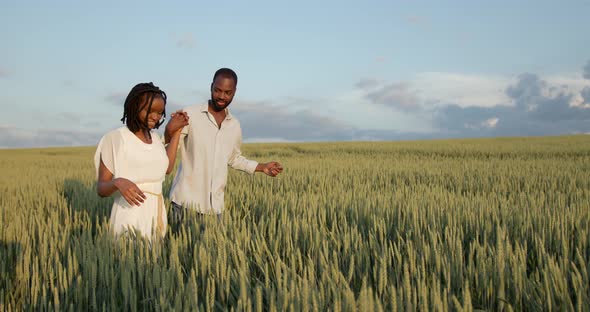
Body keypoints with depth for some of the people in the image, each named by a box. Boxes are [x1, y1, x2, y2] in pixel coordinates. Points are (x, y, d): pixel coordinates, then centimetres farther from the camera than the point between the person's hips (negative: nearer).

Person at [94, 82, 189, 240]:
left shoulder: (154, 137, 14)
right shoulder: (115, 138, -7)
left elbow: (167, 168, 0)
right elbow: (101, 188, -6)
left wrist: (176, 131, 7)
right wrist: (118, 182, -28)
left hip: (157, 213, 6)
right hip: (130, 213, -6)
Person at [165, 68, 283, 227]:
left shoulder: (235, 125, 9)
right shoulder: (190, 115, -6)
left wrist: (262, 167, 14)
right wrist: (168, 134, -27)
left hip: (215, 202, 4)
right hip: (186, 199, -4)